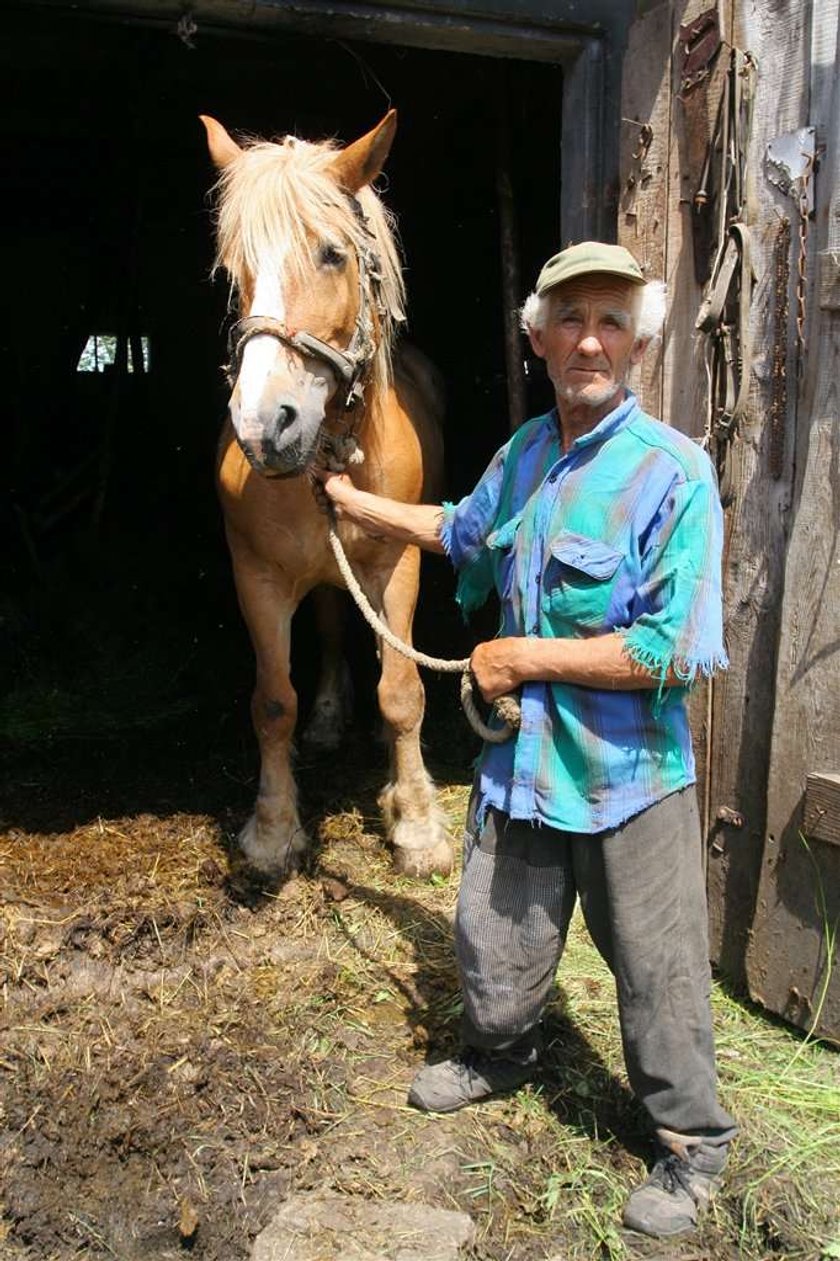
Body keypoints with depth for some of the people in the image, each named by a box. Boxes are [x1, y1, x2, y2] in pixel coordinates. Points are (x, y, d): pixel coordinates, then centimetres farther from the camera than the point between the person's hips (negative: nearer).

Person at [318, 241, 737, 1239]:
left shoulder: (673, 471, -18)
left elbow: (675, 653, -24)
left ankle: (691, 1145, 33)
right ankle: (500, 1054, 51)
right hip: (521, 752, 6)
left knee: (656, 970, 9)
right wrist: (358, 504, 30)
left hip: (629, 772, -6)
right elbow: (463, 532, 26)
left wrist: (524, 655, -18)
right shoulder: (522, 454, 4)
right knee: (491, 932, 22)